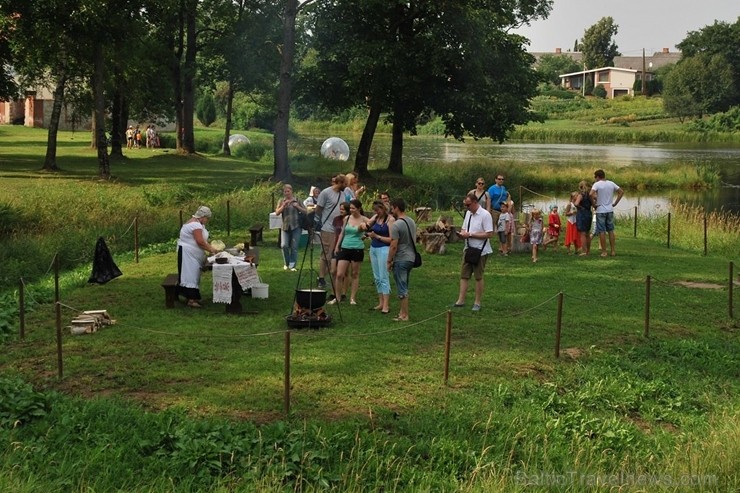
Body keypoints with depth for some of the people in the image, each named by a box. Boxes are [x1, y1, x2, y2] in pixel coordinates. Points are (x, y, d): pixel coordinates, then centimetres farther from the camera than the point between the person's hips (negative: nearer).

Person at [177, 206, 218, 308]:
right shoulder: (196, 225, -20)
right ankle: (191, 300, -12)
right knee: (191, 274, -11)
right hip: (188, 253, -11)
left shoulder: (198, 223, 15)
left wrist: (210, 247, 4)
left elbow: (203, 240, 17)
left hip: (193, 254, 11)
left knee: (194, 274, 11)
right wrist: (210, 249, -13)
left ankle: (193, 297, 14)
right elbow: (200, 241, -24)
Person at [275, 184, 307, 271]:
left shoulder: (297, 200, 5)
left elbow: (306, 212, 3)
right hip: (285, 226, 1)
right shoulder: (281, 201, 9)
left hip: (296, 226, -1)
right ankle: (286, 263, 13)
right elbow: (277, 213, -2)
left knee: (294, 247, -3)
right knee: (284, 245, -9)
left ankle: (292, 265, 7)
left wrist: (297, 207, -11)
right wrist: (284, 205, -13)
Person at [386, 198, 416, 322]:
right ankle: (402, 311, 23)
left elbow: (393, 246, -19)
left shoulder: (396, 225, -18)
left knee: (402, 289, -3)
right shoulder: (412, 222, 8)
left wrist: (389, 261, -9)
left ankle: (404, 315, 1)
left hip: (400, 260, -9)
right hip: (411, 258, 9)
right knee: (404, 287, 17)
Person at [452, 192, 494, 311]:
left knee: (478, 277, 4)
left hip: (480, 251, -7)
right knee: (464, 275, 5)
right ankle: (460, 301, 8)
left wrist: (470, 235, -21)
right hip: (468, 248, 7)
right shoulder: (468, 213, 9)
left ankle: (477, 303, 14)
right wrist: (462, 233, -6)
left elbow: (489, 234, -21)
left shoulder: (485, 215, -16)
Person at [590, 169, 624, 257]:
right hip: (610, 210, 5)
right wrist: (615, 203, 7)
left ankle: (604, 252, 2)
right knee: (611, 231, 12)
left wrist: (594, 204, -12)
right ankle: (612, 251, 14)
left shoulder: (597, 184, -11)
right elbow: (621, 192, 7)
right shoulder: (611, 183, 5)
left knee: (602, 232, 1)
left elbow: (591, 194, -27)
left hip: (600, 211, -5)